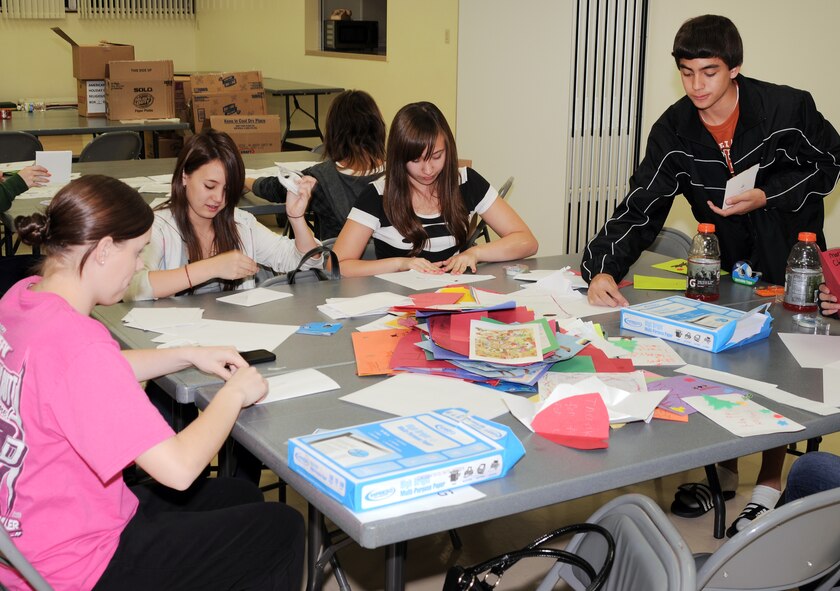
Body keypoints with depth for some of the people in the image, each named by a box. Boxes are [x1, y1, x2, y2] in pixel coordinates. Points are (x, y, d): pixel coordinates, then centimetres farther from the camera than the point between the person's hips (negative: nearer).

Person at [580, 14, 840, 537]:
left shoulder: (787, 108, -22)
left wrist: (766, 196, -23)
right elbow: (642, 207, -21)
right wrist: (604, 269, -37)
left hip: (791, 260, -3)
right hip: (726, 264, 3)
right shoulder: (674, 131, -15)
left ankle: (770, 485, 18)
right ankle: (724, 470, 28)